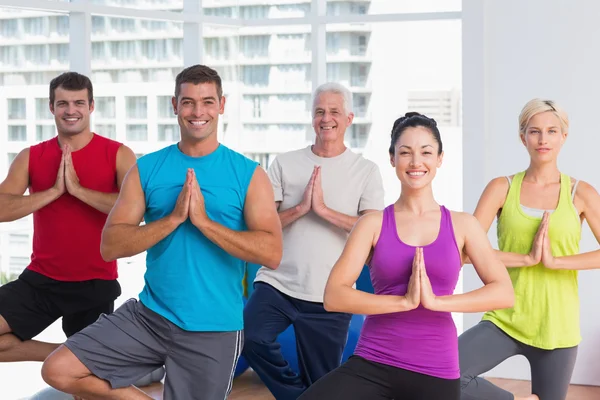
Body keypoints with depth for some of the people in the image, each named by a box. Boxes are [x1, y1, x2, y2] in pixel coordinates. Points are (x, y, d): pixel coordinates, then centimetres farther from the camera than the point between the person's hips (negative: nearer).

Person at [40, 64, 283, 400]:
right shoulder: (147, 169, 1)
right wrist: (173, 218, -19)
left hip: (213, 329, -2)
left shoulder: (248, 174, -5)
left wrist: (204, 220, -21)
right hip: (149, 315, 2)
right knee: (59, 370, -8)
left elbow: (272, 254, -15)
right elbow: (110, 246, -6)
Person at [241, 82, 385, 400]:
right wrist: (300, 208, -15)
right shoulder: (284, 164, 5)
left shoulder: (366, 171, 2)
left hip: (330, 297, -1)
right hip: (277, 284, 1)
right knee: (248, 337, -25)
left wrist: (322, 209, -17)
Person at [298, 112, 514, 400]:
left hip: (436, 372, 1)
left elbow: (504, 292, -5)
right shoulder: (373, 223, 2)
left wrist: (436, 301, -16)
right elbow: (334, 296, -8)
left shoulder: (462, 225, 6)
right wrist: (404, 301, -17)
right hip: (372, 365, -1)